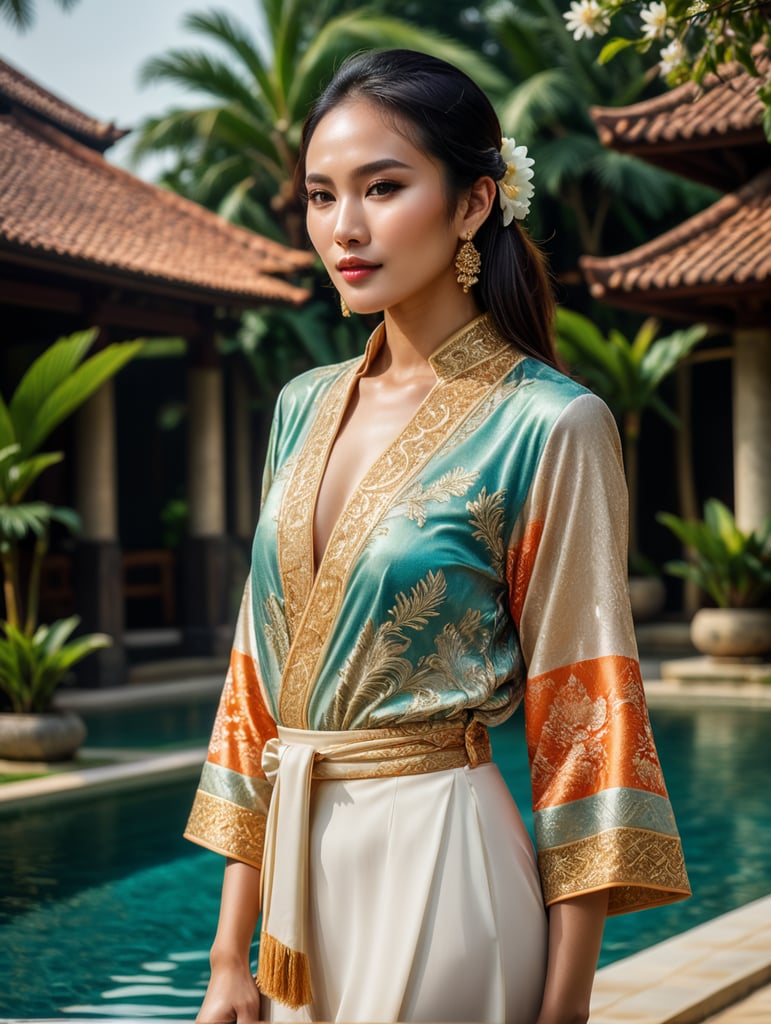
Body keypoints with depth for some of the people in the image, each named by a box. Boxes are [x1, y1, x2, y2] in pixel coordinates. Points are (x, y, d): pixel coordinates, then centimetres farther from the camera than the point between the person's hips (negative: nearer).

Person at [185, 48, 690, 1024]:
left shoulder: (549, 426, -12)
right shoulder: (305, 407, 7)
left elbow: (584, 722, -11)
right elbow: (259, 678, 8)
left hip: (439, 870, -6)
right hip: (300, 865, 6)